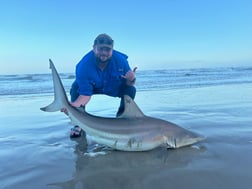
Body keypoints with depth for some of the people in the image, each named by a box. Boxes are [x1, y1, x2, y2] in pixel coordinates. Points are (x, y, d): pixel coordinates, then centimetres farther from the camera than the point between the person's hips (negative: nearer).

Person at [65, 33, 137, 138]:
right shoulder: (84, 65, -35)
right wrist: (72, 105, -54)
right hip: (92, 87, -1)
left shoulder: (120, 60, -30)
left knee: (131, 90, -25)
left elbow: (128, 84, -19)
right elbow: (85, 94, -34)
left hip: (114, 88, 2)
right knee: (76, 87, -30)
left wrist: (131, 79, -44)